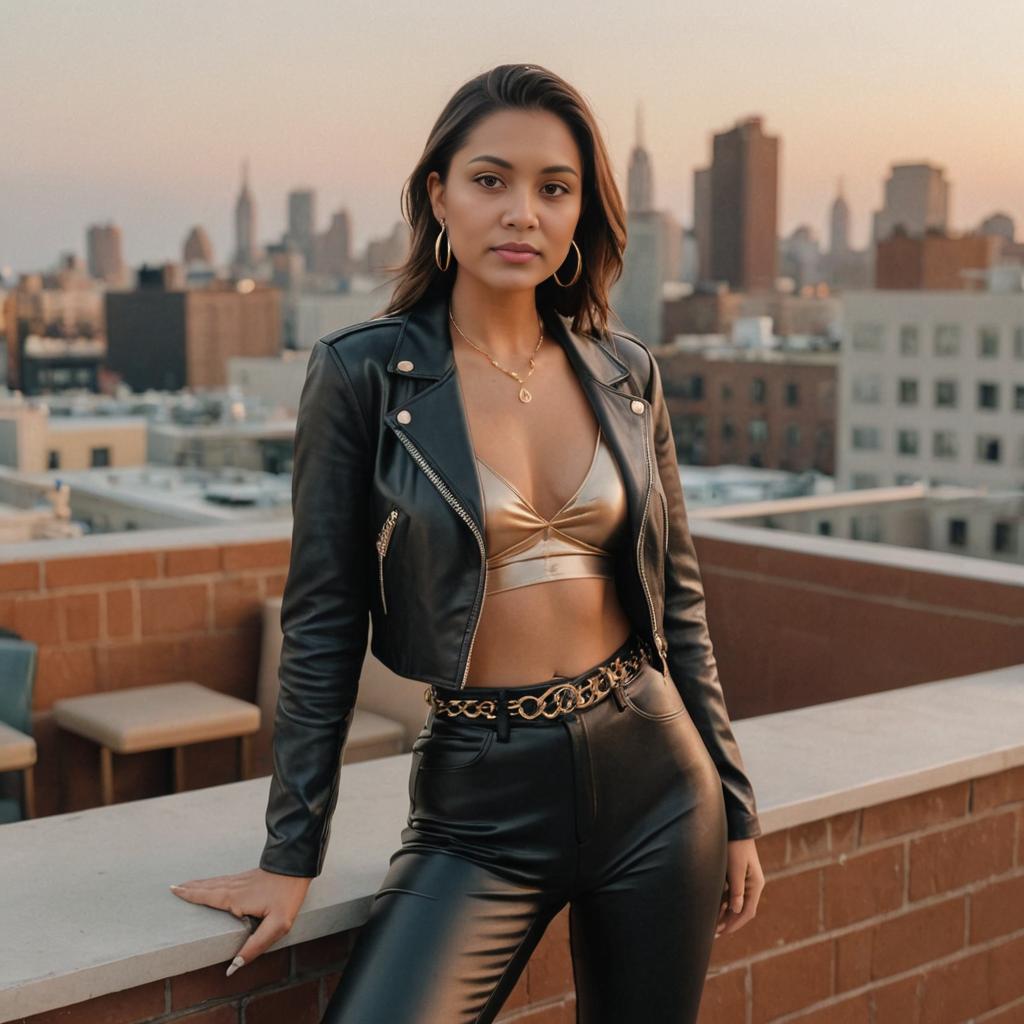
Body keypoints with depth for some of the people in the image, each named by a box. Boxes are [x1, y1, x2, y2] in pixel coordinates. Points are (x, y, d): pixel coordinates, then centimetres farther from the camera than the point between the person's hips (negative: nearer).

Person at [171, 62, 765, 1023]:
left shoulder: (626, 373, 3)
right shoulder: (364, 371, -7)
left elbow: (678, 597, 10)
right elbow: (323, 624, -4)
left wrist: (733, 808, 11)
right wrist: (290, 855, -2)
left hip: (652, 780, 4)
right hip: (483, 807, -3)